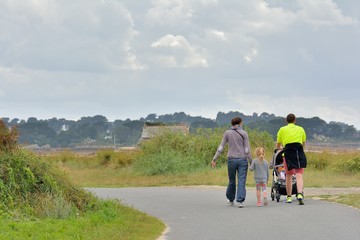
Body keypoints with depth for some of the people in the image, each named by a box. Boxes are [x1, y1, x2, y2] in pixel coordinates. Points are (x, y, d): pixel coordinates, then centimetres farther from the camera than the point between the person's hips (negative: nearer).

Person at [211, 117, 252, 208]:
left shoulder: (227, 133, 3)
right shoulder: (244, 133, -1)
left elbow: (221, 147, 1)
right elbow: (247, 150, -4)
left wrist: (214, 159, 5)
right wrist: (251, 162, 3)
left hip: (231, 159, 2)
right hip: (242, 159, -2)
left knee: (232, 180, 16)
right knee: (241, 181, -2)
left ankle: (231, 199, 31)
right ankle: (240, 201, -12)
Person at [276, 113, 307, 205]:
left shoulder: (282, 130, 10)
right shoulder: (301, 129, 14)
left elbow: (278, 146, 16)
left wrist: (282, 148, 39)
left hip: (288, 153, 0)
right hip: (299, 153, 0)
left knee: (288, 176, 12)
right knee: (299, 175, -5)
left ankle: (289, 197, 17)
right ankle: (300, 194, -25)